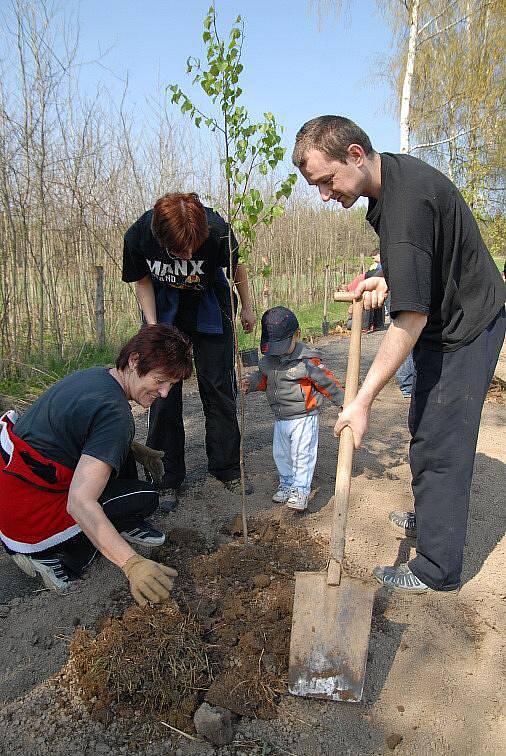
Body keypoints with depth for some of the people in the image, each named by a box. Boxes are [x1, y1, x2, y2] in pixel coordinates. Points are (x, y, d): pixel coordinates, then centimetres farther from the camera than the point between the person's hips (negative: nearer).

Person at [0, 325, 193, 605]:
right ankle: (45, 553, -2)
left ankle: (123, 525, 20)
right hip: (31, 515, -9)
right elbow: (79, 503, -34)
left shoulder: (94, 374, 4)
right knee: (145, 496, -4)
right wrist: (131, 563, -38)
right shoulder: (114, 413, -26)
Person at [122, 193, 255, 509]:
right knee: (163, 394, -3)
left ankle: (227, 470, 19)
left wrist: (247, 307, 4)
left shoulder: (217, 230, -30)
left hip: (210, 310, 0)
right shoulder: (138, 236, -27)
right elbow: (143, 281, -8)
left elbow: (237, 265, -7)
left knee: (219, 389, 2)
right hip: (164, 313, 1)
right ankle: (169, 480, 10)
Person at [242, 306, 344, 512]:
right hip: (280, 418, 7)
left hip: (303, 417, -7)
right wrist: (250, 383, -3)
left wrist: (342, 399, -6)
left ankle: (301, 491, 9)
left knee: (302, 454, -2)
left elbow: (326, 380, -10)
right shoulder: (269, 359, 2)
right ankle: (286, 483, 33)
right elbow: (264, 377, 17)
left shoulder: (307, 360, -17)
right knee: (280, 453, 16)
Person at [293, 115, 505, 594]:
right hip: (445, 321, 10)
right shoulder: (389, 178, 2)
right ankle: (430, 518, 38)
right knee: (425, 428, 19)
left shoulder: (407, 200, -30)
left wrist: (363, 400, -31)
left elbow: (411, 318, -33)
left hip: (466, 326, -10)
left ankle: (436, 569, 8)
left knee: (438, 443, -6)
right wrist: (386, 280, 0)